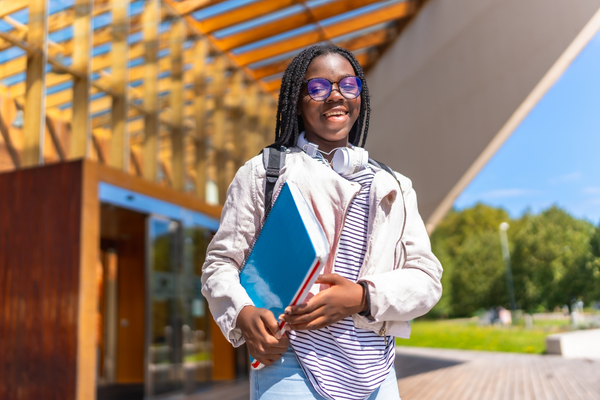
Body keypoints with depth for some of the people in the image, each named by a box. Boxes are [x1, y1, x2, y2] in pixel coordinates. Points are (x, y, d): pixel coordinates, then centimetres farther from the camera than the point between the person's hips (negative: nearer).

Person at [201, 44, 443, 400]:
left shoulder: (392, 186, 13)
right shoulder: (264, 172, 6)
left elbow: (427, 278, 6)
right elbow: (221, 263, 4)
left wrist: (363, 297, -12)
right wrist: (244, 314, -17)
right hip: (290, 367, -3)